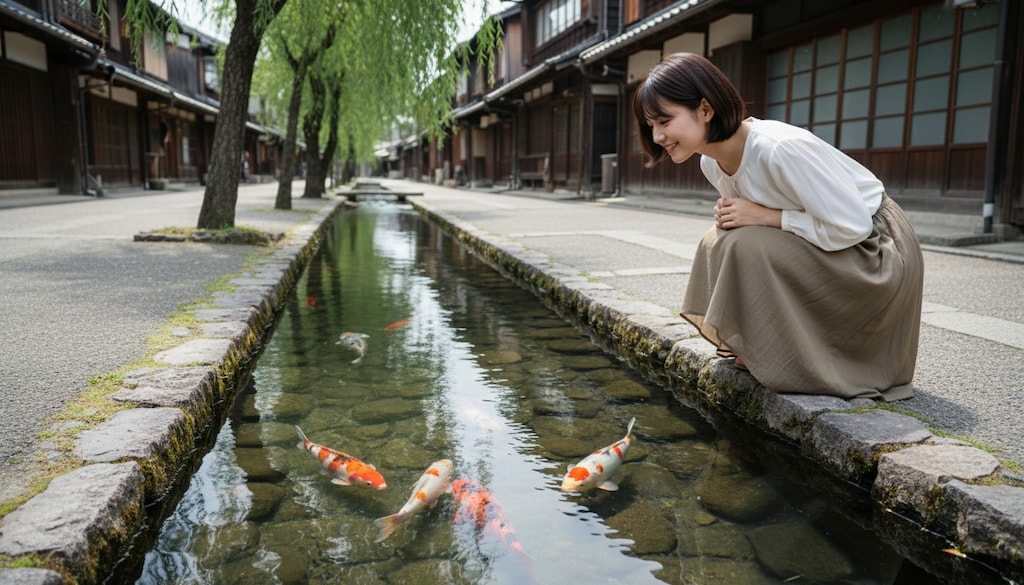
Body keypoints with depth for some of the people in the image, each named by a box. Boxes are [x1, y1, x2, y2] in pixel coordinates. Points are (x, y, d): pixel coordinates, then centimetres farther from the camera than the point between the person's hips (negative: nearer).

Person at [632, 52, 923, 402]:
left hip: (877, 251, -8)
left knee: (747, 251, -26)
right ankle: (753, 349, 5)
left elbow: (852, 225, -27)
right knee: (718, 244, -7)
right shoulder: (711, 163, -4)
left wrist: (765, 216, -26)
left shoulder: (779, 148, -31)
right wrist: (729, 216, -12)